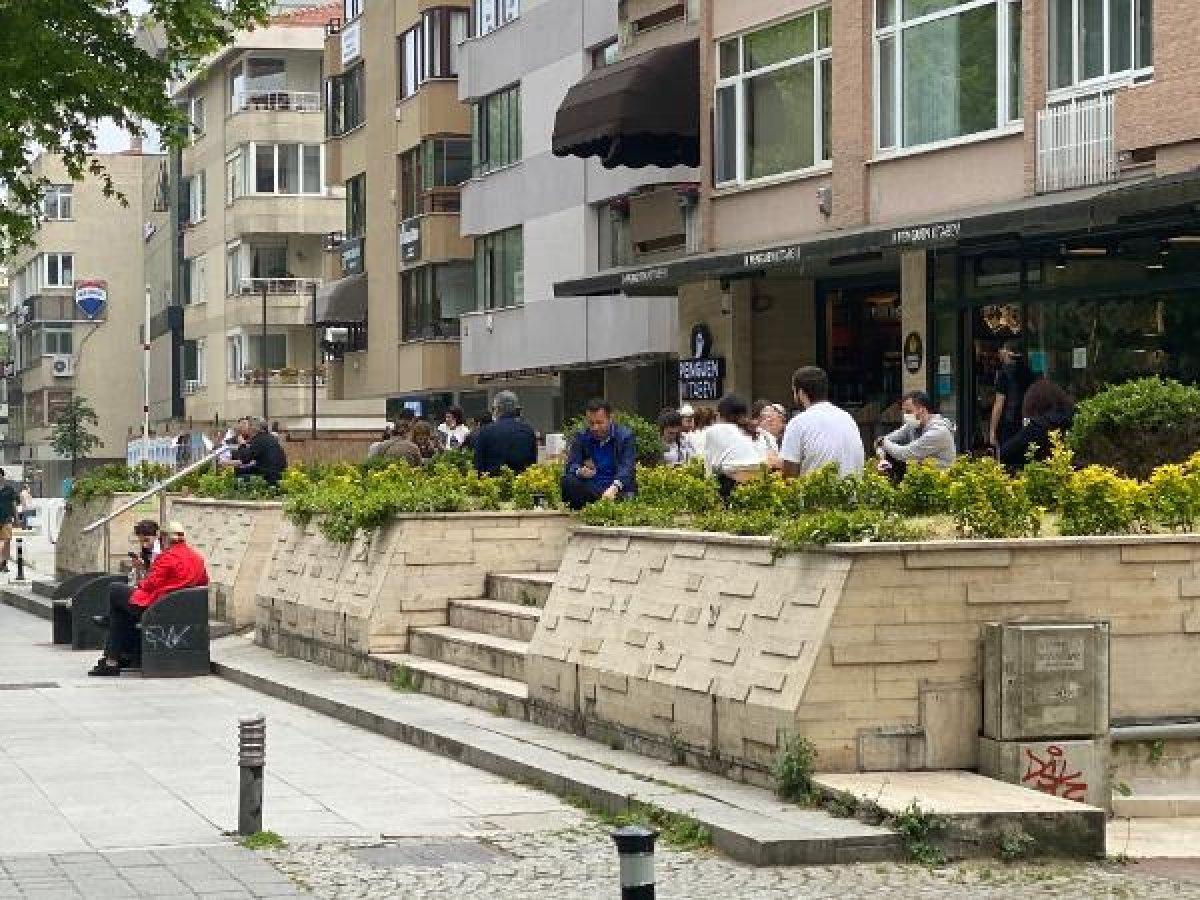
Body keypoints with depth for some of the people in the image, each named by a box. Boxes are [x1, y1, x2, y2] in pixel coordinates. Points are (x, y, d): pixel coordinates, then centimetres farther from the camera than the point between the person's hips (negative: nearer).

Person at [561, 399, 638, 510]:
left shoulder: (626, 436, -2)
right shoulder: (581, 437, 9)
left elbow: (626, 468, -15)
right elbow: (570, 466, 1)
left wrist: (614, 487, -35)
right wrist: (580, 472, -25)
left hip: (618, 489, -3)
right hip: (590, 490, 3)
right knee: (567, 482, -25)